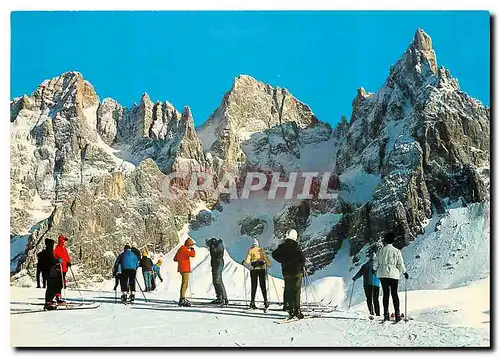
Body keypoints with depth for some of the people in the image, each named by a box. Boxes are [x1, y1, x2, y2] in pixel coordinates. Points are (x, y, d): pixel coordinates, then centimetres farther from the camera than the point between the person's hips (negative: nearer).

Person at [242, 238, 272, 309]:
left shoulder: (250, 251, 5)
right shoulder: (261, 250, 9)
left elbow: (247, 261, -5)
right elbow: (266, 258, 4)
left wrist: (244, 263, 16)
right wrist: (269, 264, 22)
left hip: (253, 269, -1)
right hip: (262, 269, 1)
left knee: (254, 286, 4)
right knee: (263, 286, 6)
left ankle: (252, 303, 0)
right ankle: (265, 302, -1)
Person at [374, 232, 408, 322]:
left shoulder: (381, 251, 1)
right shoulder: (397, 251, -3)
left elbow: (376, 262, 5)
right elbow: (400, 264, -1)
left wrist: (375, 269, 24)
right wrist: (404, 272, 15)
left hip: (383, 274, 1)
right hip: (393, 274, -1)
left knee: (385, 293, 7)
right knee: (394, 294, 4)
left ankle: (386, 313, 1)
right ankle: (397, 314, -1)